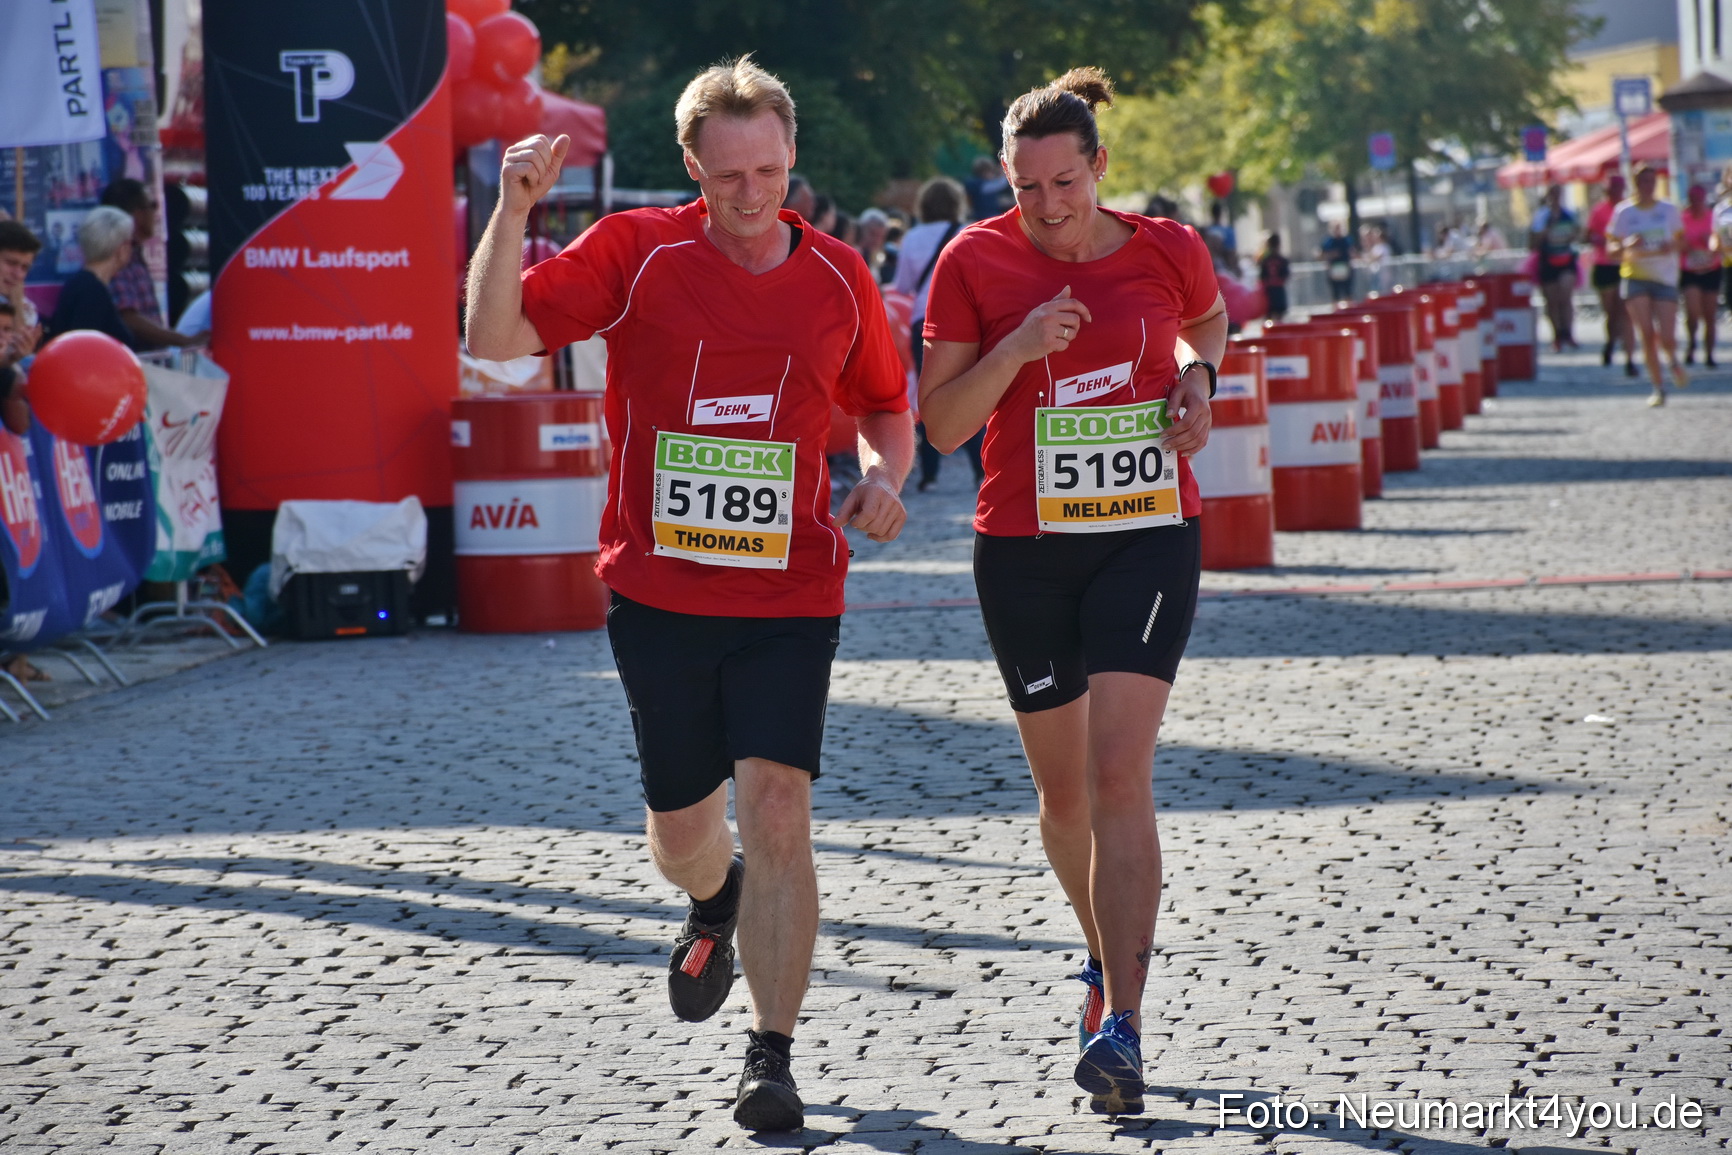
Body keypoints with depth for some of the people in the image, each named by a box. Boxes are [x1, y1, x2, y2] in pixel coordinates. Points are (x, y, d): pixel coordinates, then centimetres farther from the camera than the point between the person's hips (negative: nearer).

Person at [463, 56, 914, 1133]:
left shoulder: (838, 276, 2)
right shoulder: (635, 251, -5)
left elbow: (887, 406, 17)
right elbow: (497, 338, -13)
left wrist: (884, 477, -4)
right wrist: (513, 209, -25)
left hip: (790, 598, 0)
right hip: (659, 590, 0)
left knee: (777, 816, -12)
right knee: (682, 826, 11)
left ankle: (773, 1060, -2)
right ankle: (716, 905, 49)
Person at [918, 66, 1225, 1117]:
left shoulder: (1167, 250, -1)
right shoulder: (976, 262, -4)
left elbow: (1210, 324, 23)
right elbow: (942, 421, -5)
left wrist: (1196, 379, 1)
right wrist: (1018, 347, -19)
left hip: (1150, 532, -1)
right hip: (1024, 547, 1)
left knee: (1119, 773, -16)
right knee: (1063, 787, 12)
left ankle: (1122, 1027, -19)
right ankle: (1112, 958, 40)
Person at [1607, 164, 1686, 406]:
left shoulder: (1668, 210, 6)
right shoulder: (1624, 212, 2)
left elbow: (1681, 240, 14)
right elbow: (1611, 248, 3)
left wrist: (1672, 246, -10)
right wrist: (1627, 245, -19)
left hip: (1666, 277, 1)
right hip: (1636, 277, 0)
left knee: (1666, 338, -10)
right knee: (1646, 334, -12)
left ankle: (1673, 360, 26)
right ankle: (1658, 387, 1)